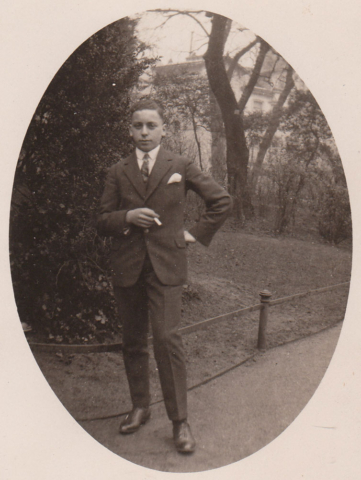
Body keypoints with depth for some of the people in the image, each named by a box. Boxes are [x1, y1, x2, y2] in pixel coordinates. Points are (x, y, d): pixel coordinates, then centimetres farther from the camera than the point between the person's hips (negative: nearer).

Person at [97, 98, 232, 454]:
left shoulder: (180, 167, 6)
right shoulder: (117, 173, 10)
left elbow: (222, 201, 10)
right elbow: (102, 222, 9)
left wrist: (197, 233, 2)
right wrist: (127, 217, -12)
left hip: (166, 265, -3)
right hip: (126, 267, 3)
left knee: (167, 339, -10)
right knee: (132, 341, 10)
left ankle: (180, 421, 2)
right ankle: (140, 407, 29)